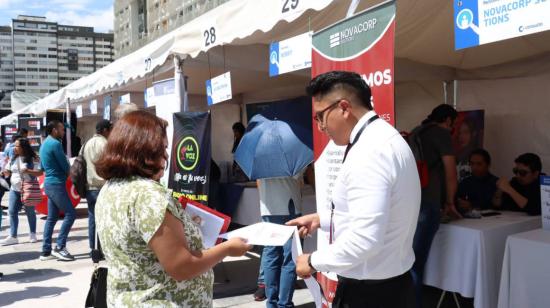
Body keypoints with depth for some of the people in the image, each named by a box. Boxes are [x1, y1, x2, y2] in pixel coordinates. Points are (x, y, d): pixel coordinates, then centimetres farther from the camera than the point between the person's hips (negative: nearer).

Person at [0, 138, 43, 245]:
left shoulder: (31, 159, -8)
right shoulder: (13, 158, 9)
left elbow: (40, 172, -12)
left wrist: (28, 171, -24)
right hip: (14, 189, 5)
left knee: (30, 212, 6)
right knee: (12, 212, 0)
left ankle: (32, 234, 20)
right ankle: (13, 236, 3)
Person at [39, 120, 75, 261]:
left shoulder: (45, 144, 16)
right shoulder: (55, 144, -15)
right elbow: (65, 165, -12)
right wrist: (67, 173, 9)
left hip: (49, 183, 10)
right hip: (57, 184, -10)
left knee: (51, 218, 11)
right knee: (70, 214, -6)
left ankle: (46, 251, 12)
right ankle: (59, 247, -5)